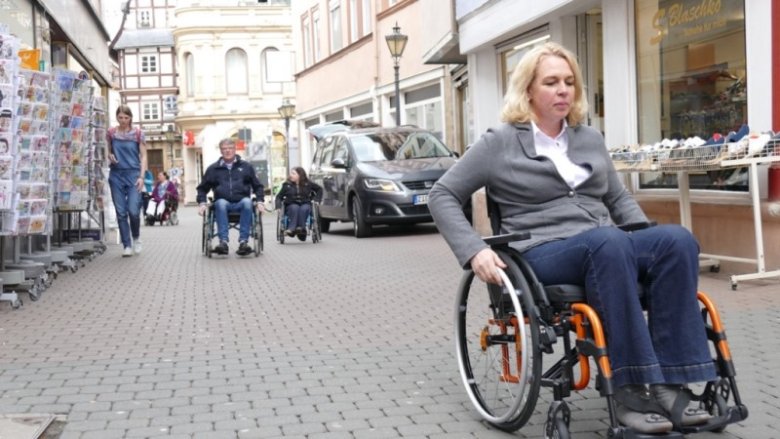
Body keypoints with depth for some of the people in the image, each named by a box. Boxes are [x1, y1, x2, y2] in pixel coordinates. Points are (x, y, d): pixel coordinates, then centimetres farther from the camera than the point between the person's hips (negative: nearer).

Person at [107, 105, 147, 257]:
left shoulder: (138, 133, 0)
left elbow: (143, 156, 1)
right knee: (121, 212, 0)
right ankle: (127, 245, 8)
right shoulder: (110, 133, 5)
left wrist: (141, 176, -9)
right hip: (116, 175, 2)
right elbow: (107, 151, 18)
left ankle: (136, 237, 17)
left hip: (133, 173, -2)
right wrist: (109, 156, -7)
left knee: (133, 210, -11)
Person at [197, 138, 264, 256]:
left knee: (247, 202, -34)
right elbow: (202, 188, 21)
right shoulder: (213, 169, 15)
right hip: (223, 203, 0)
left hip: (241, 203, 0)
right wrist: (202, 203, 5)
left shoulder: (246, 167, 15)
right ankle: (223, 241, -42)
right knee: (221, 203, -35)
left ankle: (243, 241, -38)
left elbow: (258, 186, 18)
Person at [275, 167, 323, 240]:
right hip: (291, 205, 0)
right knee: (295, 208, -36)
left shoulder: (308, 184, 6)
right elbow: (279, 197, 8)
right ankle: (291, 228, -43)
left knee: (304, 208, -36)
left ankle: (300, 228, -37)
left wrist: (316, 199, 4)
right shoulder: (287, 185, 6)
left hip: (305, 204, 0)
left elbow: (319, 189, 18)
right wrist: (278, 206, -10)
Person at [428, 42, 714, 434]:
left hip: (606, 248, 5)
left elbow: (618, 197, 29)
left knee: (676, 240, -25)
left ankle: (666, 382, -28)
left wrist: (646, 239, 9)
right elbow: (443, 195, 3)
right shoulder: (500, 143, 4)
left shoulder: (590, 139, 20)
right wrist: (473, 251, -11)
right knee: (609, 242, -38)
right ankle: (631, 389, -35)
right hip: (542, 255, -5)